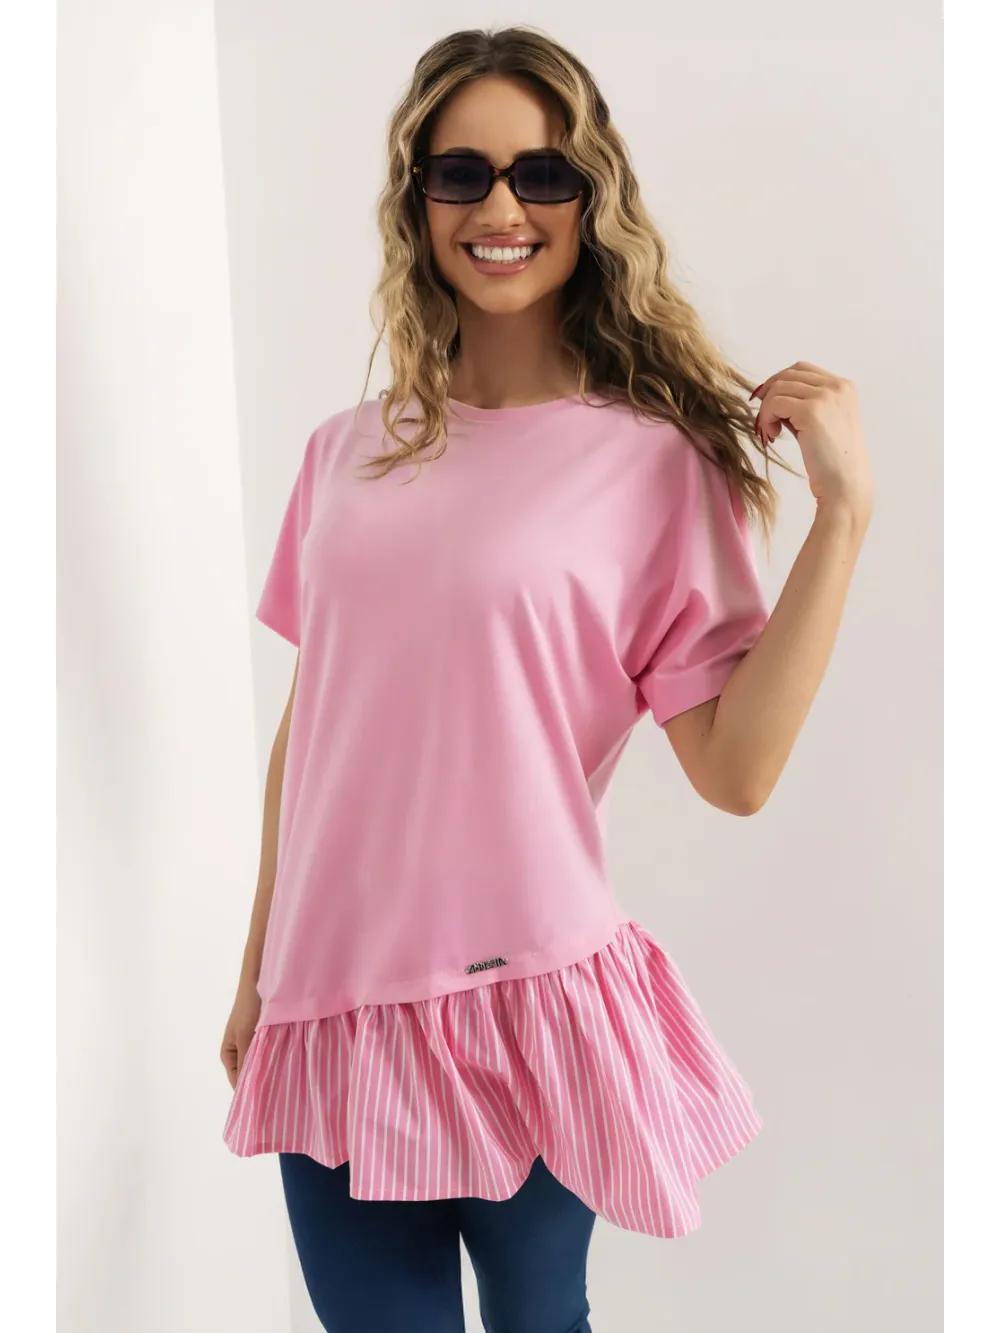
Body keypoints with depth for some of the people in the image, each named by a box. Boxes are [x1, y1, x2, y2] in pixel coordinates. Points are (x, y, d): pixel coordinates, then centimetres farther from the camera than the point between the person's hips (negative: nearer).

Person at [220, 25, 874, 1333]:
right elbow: (306, 723, 12)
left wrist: (844, 508, -17)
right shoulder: (348, 453, 6)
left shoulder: (651, 460, -6)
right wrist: (257, 970, 16)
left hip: (526, 1003, -3)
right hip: (332, 1007, 4)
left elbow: (736, 768, -12)